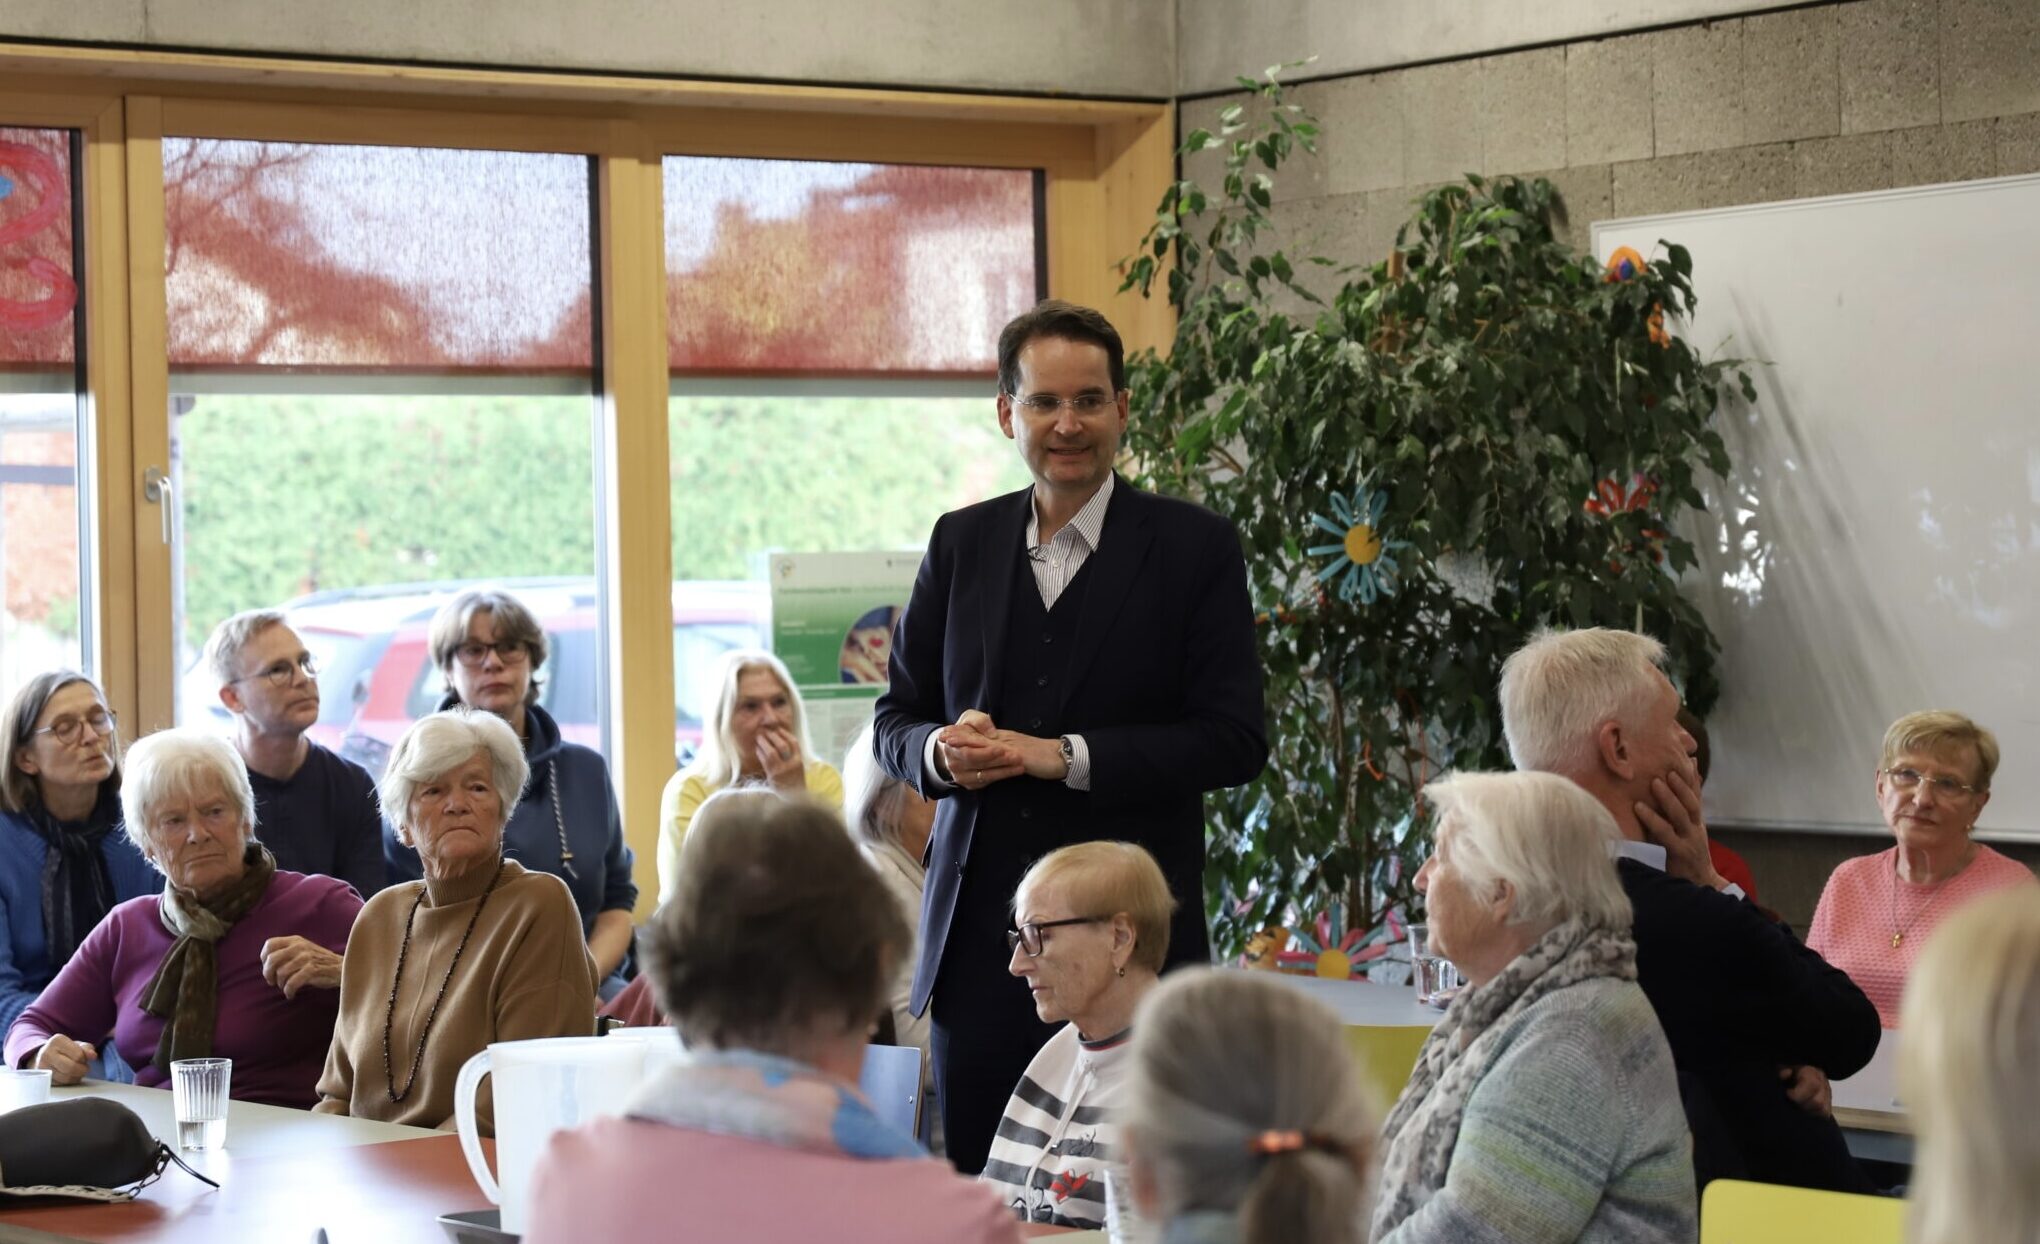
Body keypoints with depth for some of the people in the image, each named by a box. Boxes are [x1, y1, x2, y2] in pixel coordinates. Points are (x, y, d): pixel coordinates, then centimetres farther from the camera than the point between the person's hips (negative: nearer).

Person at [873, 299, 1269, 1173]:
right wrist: (942, 750, -9)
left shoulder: (1196, 548, 0)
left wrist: (1062, 756, -14)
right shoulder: (961, 543, 12)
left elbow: (1235, 739, -6)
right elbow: (897, 719, 16)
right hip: (978, 935, 3)